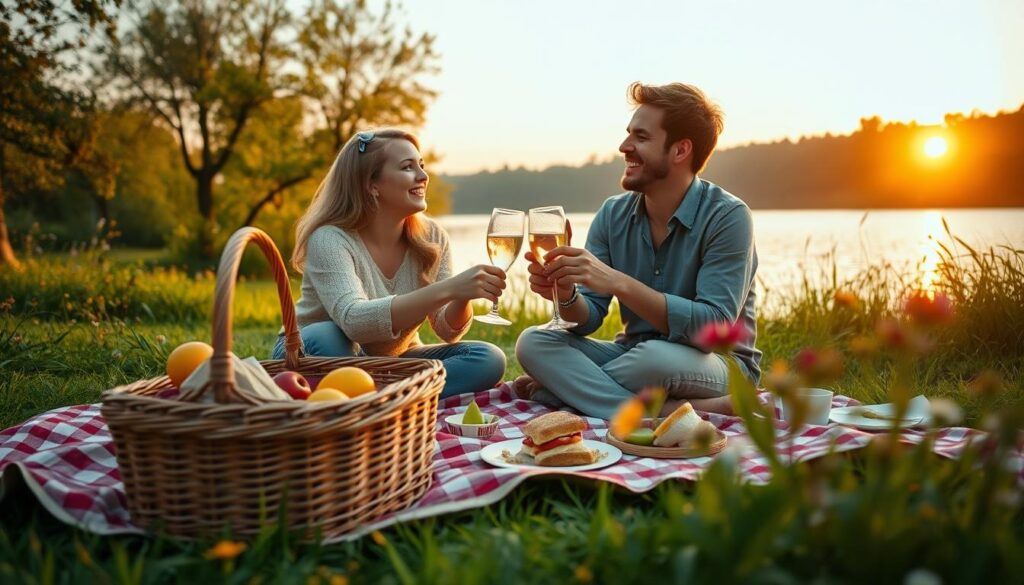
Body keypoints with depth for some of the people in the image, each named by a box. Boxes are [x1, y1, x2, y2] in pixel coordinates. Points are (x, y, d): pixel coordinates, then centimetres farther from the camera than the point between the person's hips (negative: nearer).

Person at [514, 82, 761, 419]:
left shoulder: (727, 217, -15)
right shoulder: (613, 214, 1)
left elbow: (713, 326, -25)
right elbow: (589, 318, -1)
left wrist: (619, 283, -33)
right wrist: (566, 297, -26)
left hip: (719, 364, -5)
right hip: (635, 355, 6)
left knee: (655, 356, -39)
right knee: (533, 343, -16)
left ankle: (563, 386, -12)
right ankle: (674, 412, -28)